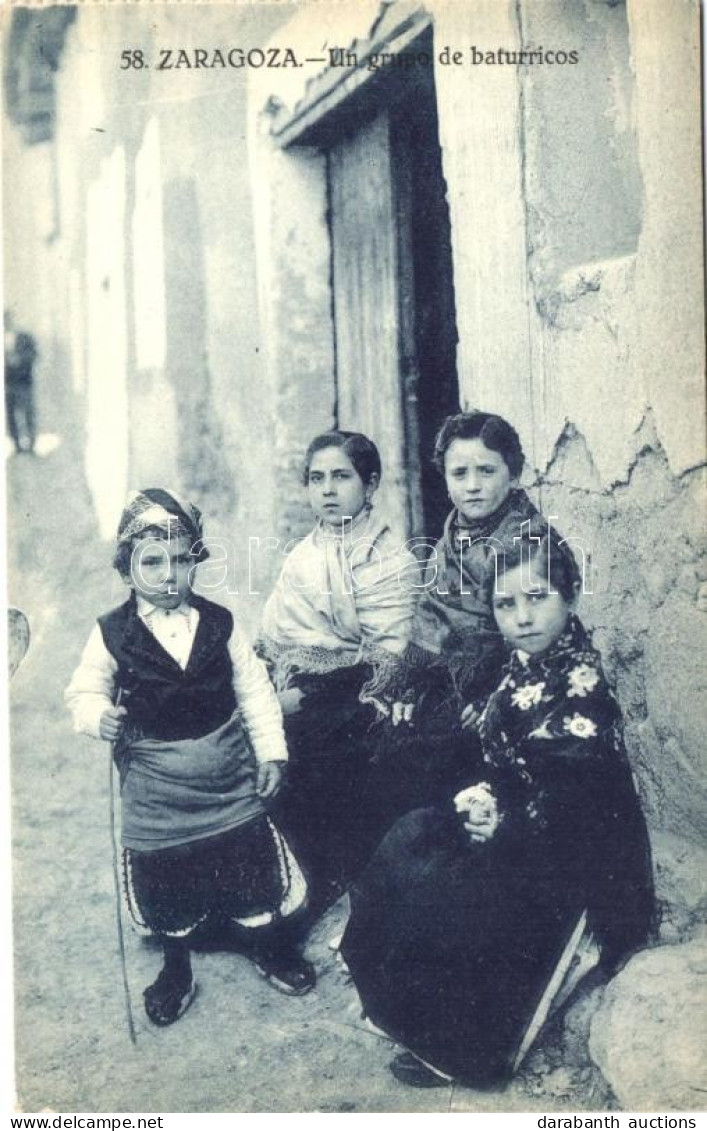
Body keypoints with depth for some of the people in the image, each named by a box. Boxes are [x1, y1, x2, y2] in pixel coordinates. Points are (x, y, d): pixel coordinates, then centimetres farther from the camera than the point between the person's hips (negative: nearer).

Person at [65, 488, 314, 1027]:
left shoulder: (219, 623, -5)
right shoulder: (112, 634, -9)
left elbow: (253, 689, 1)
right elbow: (85, 691, 1)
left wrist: (270, 750, 0)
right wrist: (98, 715, -22)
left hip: (230, 775, 1)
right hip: (156, 786, -1)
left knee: (253, 858, 8)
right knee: (164, 877, 10)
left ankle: (272, 948, 35)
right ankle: (176, 968, 36)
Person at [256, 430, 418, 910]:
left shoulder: (390, 559, -5)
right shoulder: (303, 555, 16)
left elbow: (385, 661, -11)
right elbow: (269, 642, 13)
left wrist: (307, 699, -14)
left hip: (348, 716, -5)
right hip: (295, 712, 5)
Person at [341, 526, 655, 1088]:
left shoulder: (581, 690, -26)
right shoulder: (527, 665, -1)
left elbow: (559, 816, -25)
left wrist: (498, 827, -13)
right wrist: (480, 797, -7)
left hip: (576, 862, -8)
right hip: (525, 826, 8)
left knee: (433, 898, -8)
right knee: (408, 843, 5)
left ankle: (464, 1049, 15)